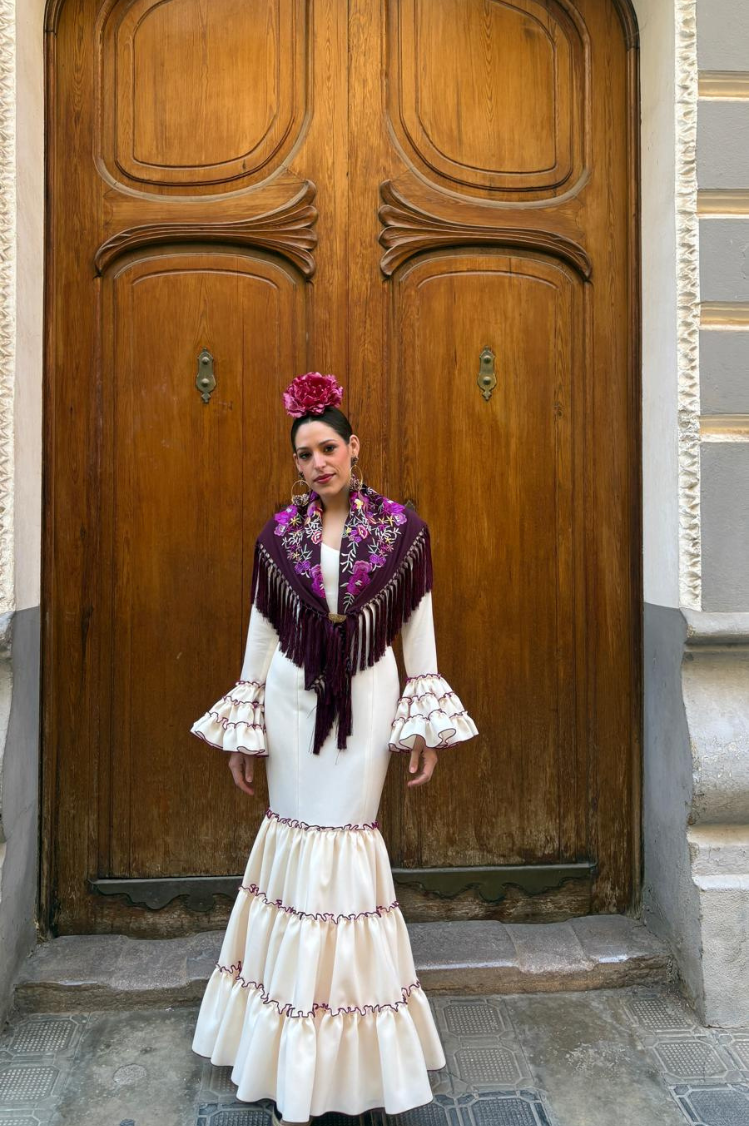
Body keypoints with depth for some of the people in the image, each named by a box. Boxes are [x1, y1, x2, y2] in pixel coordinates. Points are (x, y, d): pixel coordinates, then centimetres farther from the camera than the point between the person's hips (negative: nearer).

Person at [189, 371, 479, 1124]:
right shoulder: (279, 535, 0)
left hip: (367, 704, -1)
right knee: (295, 836, 8)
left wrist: (426, 726, 0)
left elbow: (419, 626, 1)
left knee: (346, 839, 3)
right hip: (293, 703, 2)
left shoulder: (401, 528, -3)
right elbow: (261, 632, 4)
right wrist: (243, 730, 4)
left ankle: (348, 1058, 27)